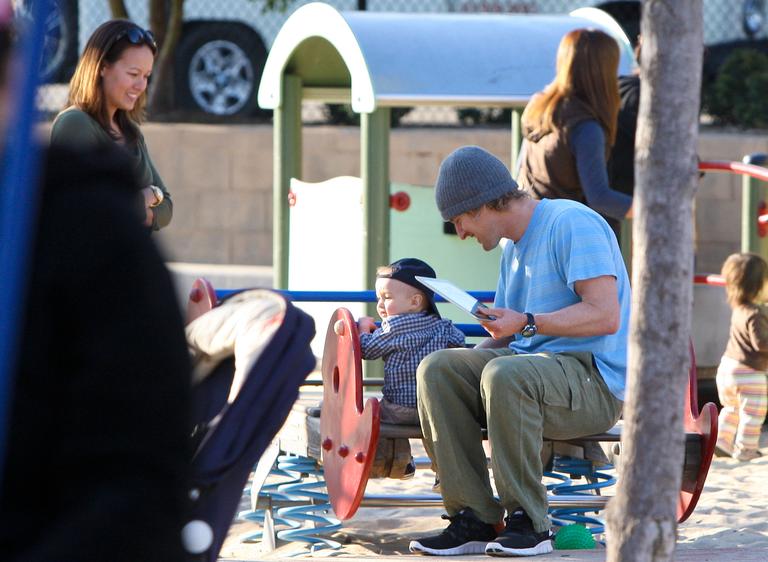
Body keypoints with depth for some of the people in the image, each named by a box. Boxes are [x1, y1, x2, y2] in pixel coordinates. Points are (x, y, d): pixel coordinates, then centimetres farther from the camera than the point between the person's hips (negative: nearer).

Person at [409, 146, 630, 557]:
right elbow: (505, 336, 23)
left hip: (594, 380, -8)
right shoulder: (514, 248, 20)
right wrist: (463, 362, 4)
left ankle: (529, 523, -26)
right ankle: (473, 520, -18)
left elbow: (606, 315, -19)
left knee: (505, 375, -36)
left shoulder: (572, 223, -9)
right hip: (532, 367, 8)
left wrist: (526, 323, -25)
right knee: (436, 369, -14)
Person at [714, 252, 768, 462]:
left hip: (728, 366, 9)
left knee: (732, 408, 25)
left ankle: (721, 442, 25)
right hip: (749, 373, -9)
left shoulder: (739, 308, 6)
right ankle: (745, 448, 11)